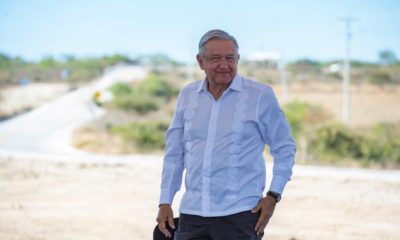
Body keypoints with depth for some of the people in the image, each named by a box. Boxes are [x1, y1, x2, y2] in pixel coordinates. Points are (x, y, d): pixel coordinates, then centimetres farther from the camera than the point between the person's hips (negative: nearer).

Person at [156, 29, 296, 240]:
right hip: (192, 213, 4)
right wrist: (165, 202, 10)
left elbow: (284, 148, 4)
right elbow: (174, 153, 15)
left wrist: (273, 195, -5)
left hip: (240, 214, -4)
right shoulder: (187, 96, 10)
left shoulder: (261, 96, -1)